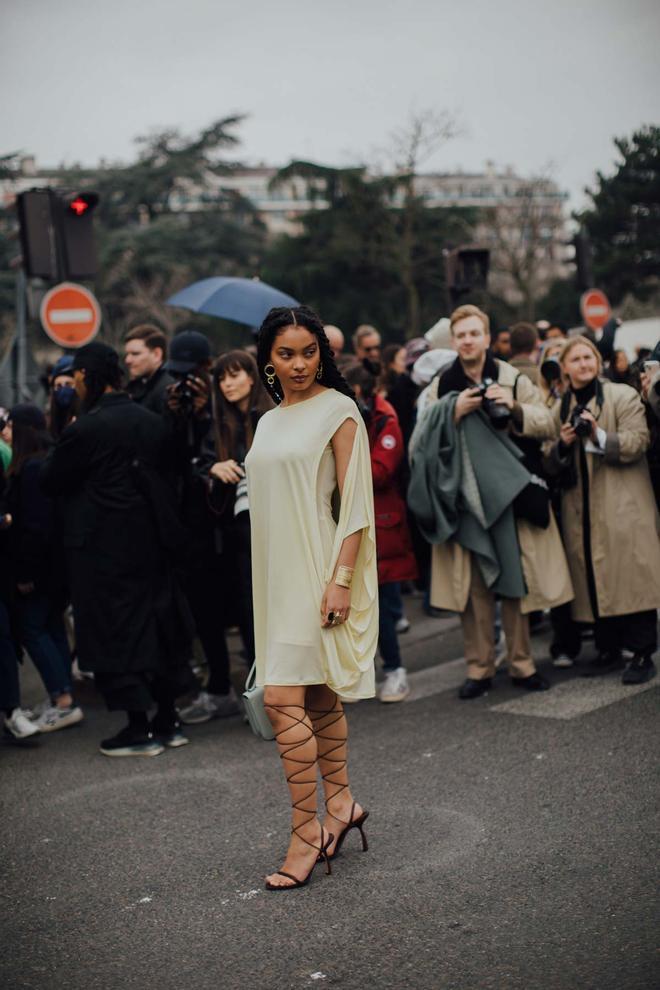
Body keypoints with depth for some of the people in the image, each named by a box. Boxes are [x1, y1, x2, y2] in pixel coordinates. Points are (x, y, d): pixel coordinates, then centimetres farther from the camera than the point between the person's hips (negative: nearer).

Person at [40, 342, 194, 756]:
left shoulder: (86, 428, -16)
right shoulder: (153, 422, 5)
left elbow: (51, 480, -8)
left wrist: (66, 439, 6)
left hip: (104, 547, -7)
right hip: (153, 541, 7)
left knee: (116, 632, 1)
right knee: (158, 623, 14)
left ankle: (140, 729, 4)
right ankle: (168, 721, 21)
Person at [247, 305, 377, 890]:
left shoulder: (338, 410, -6)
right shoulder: (268, 423, 15)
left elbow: (355, 503, -11)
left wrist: (341, 579, -18)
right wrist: (264, 585, 17)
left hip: (315, 573, -7)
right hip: (277, 577, 7)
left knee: (283, 700, -12)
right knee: (318, 698, 14)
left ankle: (305, 835, -5)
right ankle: (340, 803, 27)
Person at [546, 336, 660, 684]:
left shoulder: (623, 396, 1)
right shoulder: (560, 409, 15)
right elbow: (552, 463, 16)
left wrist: (599, 436, -21)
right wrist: (563, 443, -4)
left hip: (623, 505, -4)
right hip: (582, 508, 4)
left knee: (630, 575, -8)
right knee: (594, 578, 4)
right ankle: (608, 649, 14)